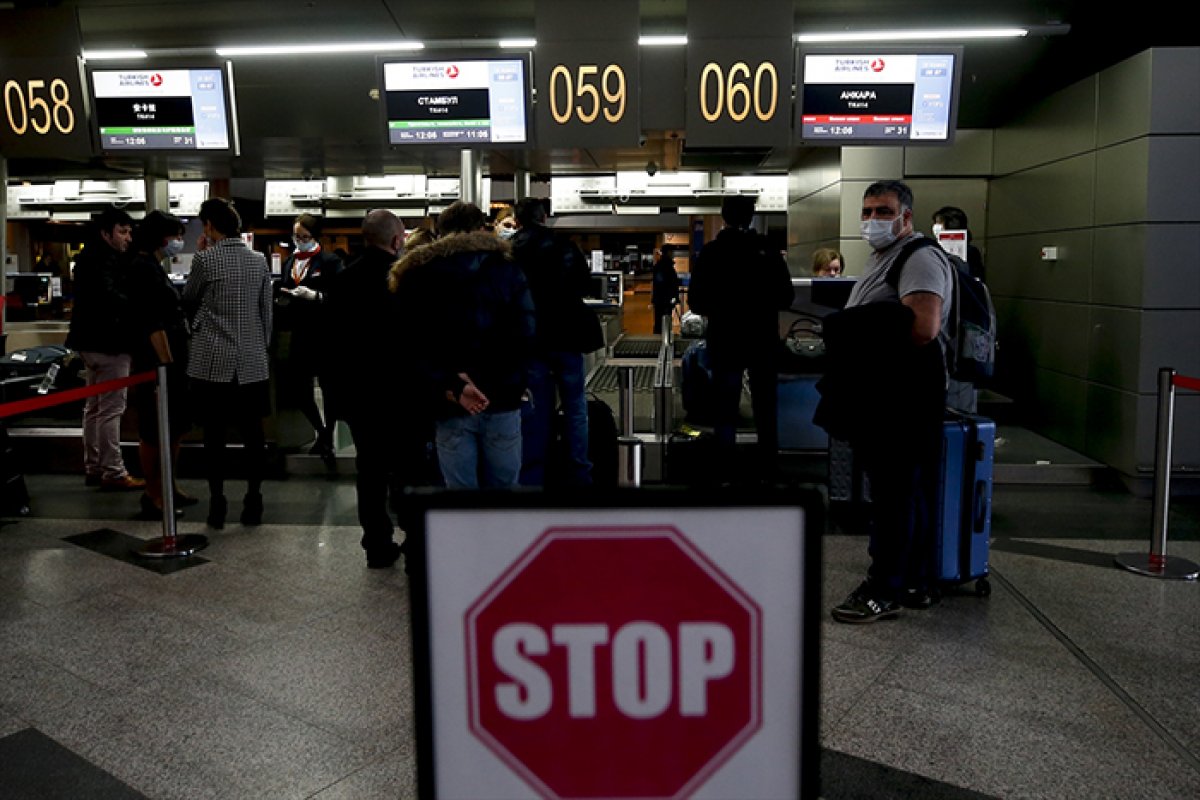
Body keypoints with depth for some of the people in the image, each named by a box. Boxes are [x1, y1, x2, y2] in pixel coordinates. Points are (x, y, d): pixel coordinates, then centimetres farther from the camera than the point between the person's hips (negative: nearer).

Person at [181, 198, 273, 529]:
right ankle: (253, 502, 11)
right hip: (252, 362, 3)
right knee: (253, 433, 7)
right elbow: (266, 311, 8)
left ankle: (217, 503, 7)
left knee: (214, 435, 4)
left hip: (213, 362, -3)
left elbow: (187, 300, 9)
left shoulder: (205, 259, -7)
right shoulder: (259, 260, 4)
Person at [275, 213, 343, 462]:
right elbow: (283, 295, 19)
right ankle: (320, 432, 30)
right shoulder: (290, 262, 14)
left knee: (328, 388, 5)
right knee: (294, 390, 7)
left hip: (324, 336, -6)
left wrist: (315, 296, -24)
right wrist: (281, 299, -3)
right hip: (298, 336, 6)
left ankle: (328, 438, 22)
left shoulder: (330, 261, -6)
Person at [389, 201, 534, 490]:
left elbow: (412, 345, -5)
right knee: (504, 486, 12)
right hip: (501, 401, 0)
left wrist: (449, 387, -11)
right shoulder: (506, 268, 6)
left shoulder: (416, 274, 7)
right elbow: (524, 335, -6)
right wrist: (513, 386, -3)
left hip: (450, 406, 0)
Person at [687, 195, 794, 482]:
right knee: (765, 411, 11)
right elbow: (785, 297, 1)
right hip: (764, 342, 1)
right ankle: (766, 472, 16)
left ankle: (725, 473, 8)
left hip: (726, 342, -1)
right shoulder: (768, 250, -3)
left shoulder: (711, 252, -6)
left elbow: (696, 302, -5)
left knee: (725, 413, 7)